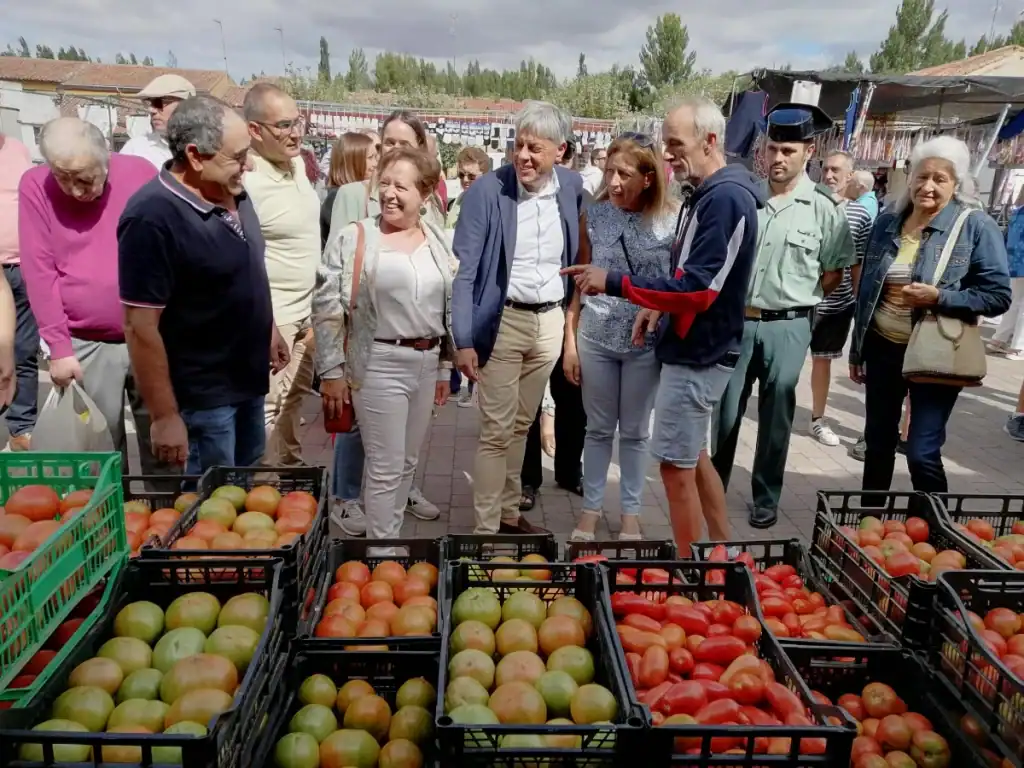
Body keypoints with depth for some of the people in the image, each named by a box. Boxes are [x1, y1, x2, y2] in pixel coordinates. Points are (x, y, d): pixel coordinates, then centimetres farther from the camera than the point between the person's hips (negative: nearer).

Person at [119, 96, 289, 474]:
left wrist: (270, 329, 20)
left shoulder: (233, 193, 0)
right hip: (201, 396, -8)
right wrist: (165, 416, -22)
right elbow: (141, 326, -24)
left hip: (248, 380, 8)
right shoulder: (153, 218, -25)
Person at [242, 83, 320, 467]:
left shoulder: (297, 162, 6)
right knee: (267, 417, 1)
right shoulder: (247, 181, -22)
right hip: (270, 320, -9)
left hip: (304, 315, 9)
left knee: (292, 413, 22)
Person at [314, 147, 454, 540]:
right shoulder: (353, 238, -7)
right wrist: (332, 371, -10)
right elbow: (326, 307, -8)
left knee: (407, 463, 15)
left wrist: (445, 367, 14)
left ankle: (388, 535, 32)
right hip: (379, 364, -5)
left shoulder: (438, 242, 7)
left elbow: (450, 309, 14)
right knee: (386, 467, -1)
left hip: (426, 363, 5)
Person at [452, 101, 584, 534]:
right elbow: (464, 270, -12)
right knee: (496, 431, -1)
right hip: (502, 322, -4)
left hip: (551, 321, 5)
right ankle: (485, 529, 10)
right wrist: (463, 339, -17)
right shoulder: (486, 191, -11)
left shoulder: (572, 186, 2)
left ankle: (509, 514, 29)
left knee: (521, 425, 15)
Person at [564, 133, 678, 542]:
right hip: (595, 337, 1)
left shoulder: (672, 219, -7)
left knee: (635, 431, 13)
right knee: (598, 428, 12)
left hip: (646, 342, -1)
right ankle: (591, 507, 28)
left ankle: (631, 511, 28)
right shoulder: (593, 215, -2)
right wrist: (569, 340, 2)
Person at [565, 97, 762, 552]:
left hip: (699, 353, -10)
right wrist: (660, 306, 4)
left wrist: (614, 283, -24)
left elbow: (699, 289, -26)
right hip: (694, 347, 10)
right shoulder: (709, 194, 12)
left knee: (676, 466, 0)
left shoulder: (726, 198, -20)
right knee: (692, 456, 19)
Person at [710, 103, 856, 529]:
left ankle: (766, 497, 25)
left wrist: (799, 300, 2)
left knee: (775, 416, 10)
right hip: (736, 320, 2)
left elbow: (835, 271, 5)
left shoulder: (823, 207, -5)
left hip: (787, 327, -1)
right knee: (725, 411, 11)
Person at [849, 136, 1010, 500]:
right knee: (877, 442, 14)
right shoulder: (886, 222, 5)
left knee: (922, 453, -5)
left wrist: (939, 298, -24)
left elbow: (998, 296, -9)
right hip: (883, 347, 4)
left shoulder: (976, 226, -8)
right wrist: (857, 349, 13)